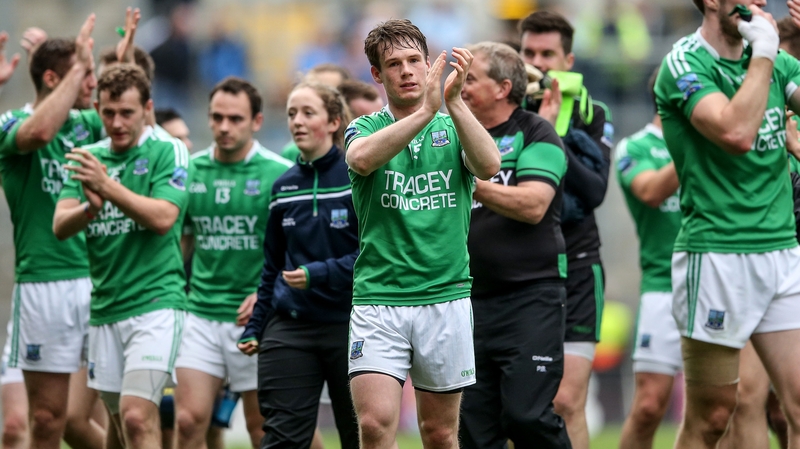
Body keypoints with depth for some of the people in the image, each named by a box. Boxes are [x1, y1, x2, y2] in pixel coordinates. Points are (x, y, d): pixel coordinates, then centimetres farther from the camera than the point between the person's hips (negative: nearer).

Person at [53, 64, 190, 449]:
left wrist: (108, 187, -23)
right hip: (105, 308, 6)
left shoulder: (169, 152, -3)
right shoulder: (89, 158, 11)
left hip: (155, 304, -6)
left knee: (137, 417, -19)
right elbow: (60, 226, 0)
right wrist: (91, 207, -21)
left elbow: (163, 218, -16)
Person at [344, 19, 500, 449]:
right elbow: (362, 158, -21)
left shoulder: (453, 129, 8)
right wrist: (425, 111, -32)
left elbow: (489, 165, -15)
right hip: (377, 297, -1)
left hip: (445, 297, 1)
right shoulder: (366, 128, 4)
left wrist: (454, 102, -28)